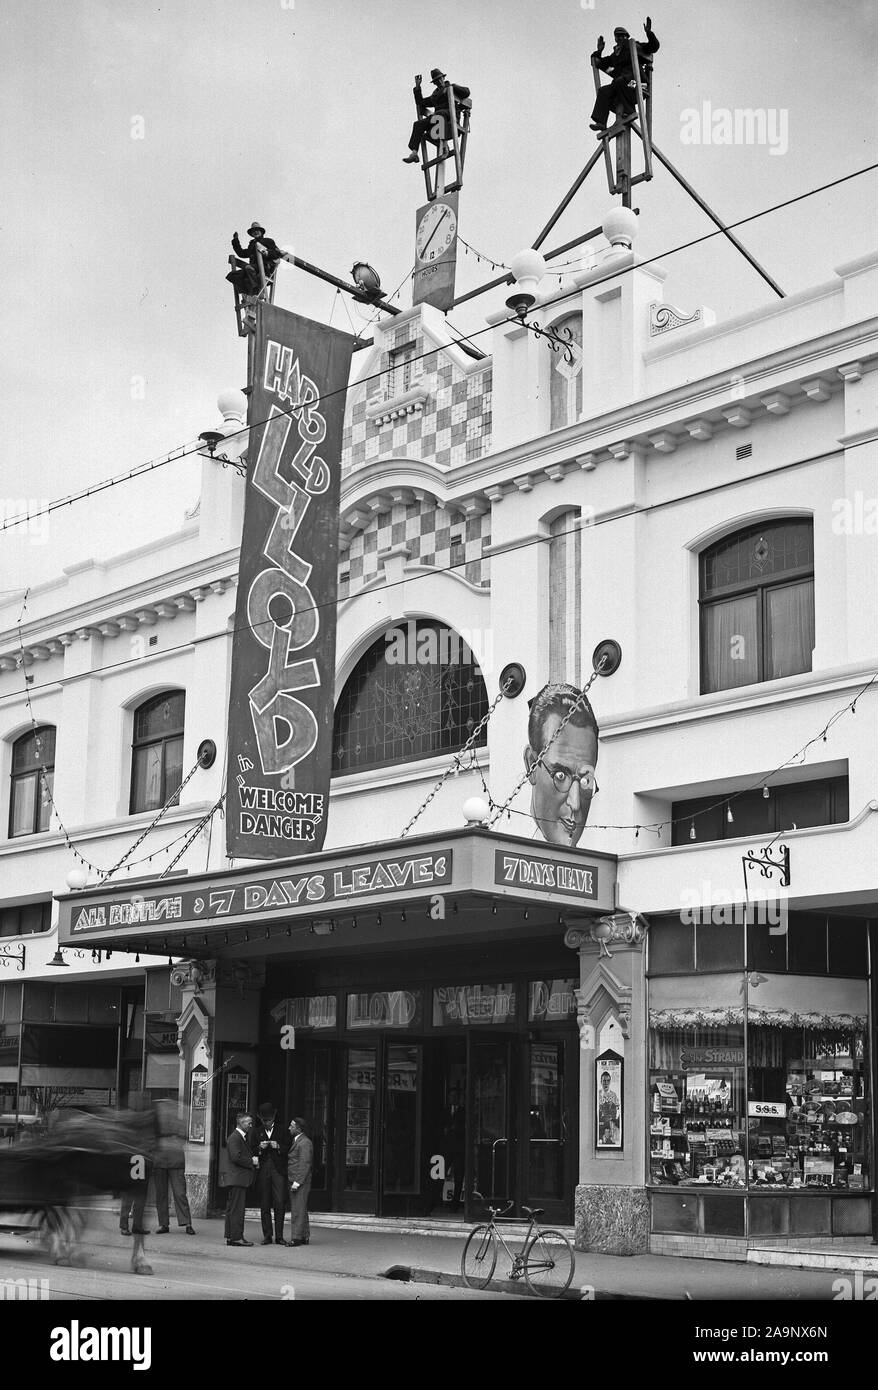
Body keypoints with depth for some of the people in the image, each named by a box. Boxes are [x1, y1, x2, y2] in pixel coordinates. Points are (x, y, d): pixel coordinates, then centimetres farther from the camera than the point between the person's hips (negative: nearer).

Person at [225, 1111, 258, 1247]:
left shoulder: (242, 1137, 21)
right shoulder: (234, 1137, -12)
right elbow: (236, 1157, -22)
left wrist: (254, 1159, 6)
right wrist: (252, 1162, -13)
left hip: (242, 1179, 10)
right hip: (237, 1178, -10)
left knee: (232, 1209, 11)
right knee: (237, 1209, -9)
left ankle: (230, 1237, 14)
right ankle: (236, 1237, -8)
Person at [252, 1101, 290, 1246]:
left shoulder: (281, 1131, 9)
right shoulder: (256, 1131, 12)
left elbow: (288, 1150, 8)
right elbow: (251, 1151, 9)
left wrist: (278, 1147, -10)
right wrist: (259, 1148, -10)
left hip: (278, 1170, -1)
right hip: (262, 1171, 1)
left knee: (280, 1204, -8)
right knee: (264, 1205, 3)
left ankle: (279, 1236, -4)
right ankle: (267, 1236, 10)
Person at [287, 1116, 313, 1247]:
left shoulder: (304, 1143, -14)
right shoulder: (296, 1141, 18)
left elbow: (305, 1164, -19)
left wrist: (297, 1182, -22)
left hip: (300, 1182, -10)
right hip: (294, 1181, 10)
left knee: (298, 1210, -9)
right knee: (300, 1210, 14)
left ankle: (297, 1238, -8)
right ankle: (304, 1236, 19)